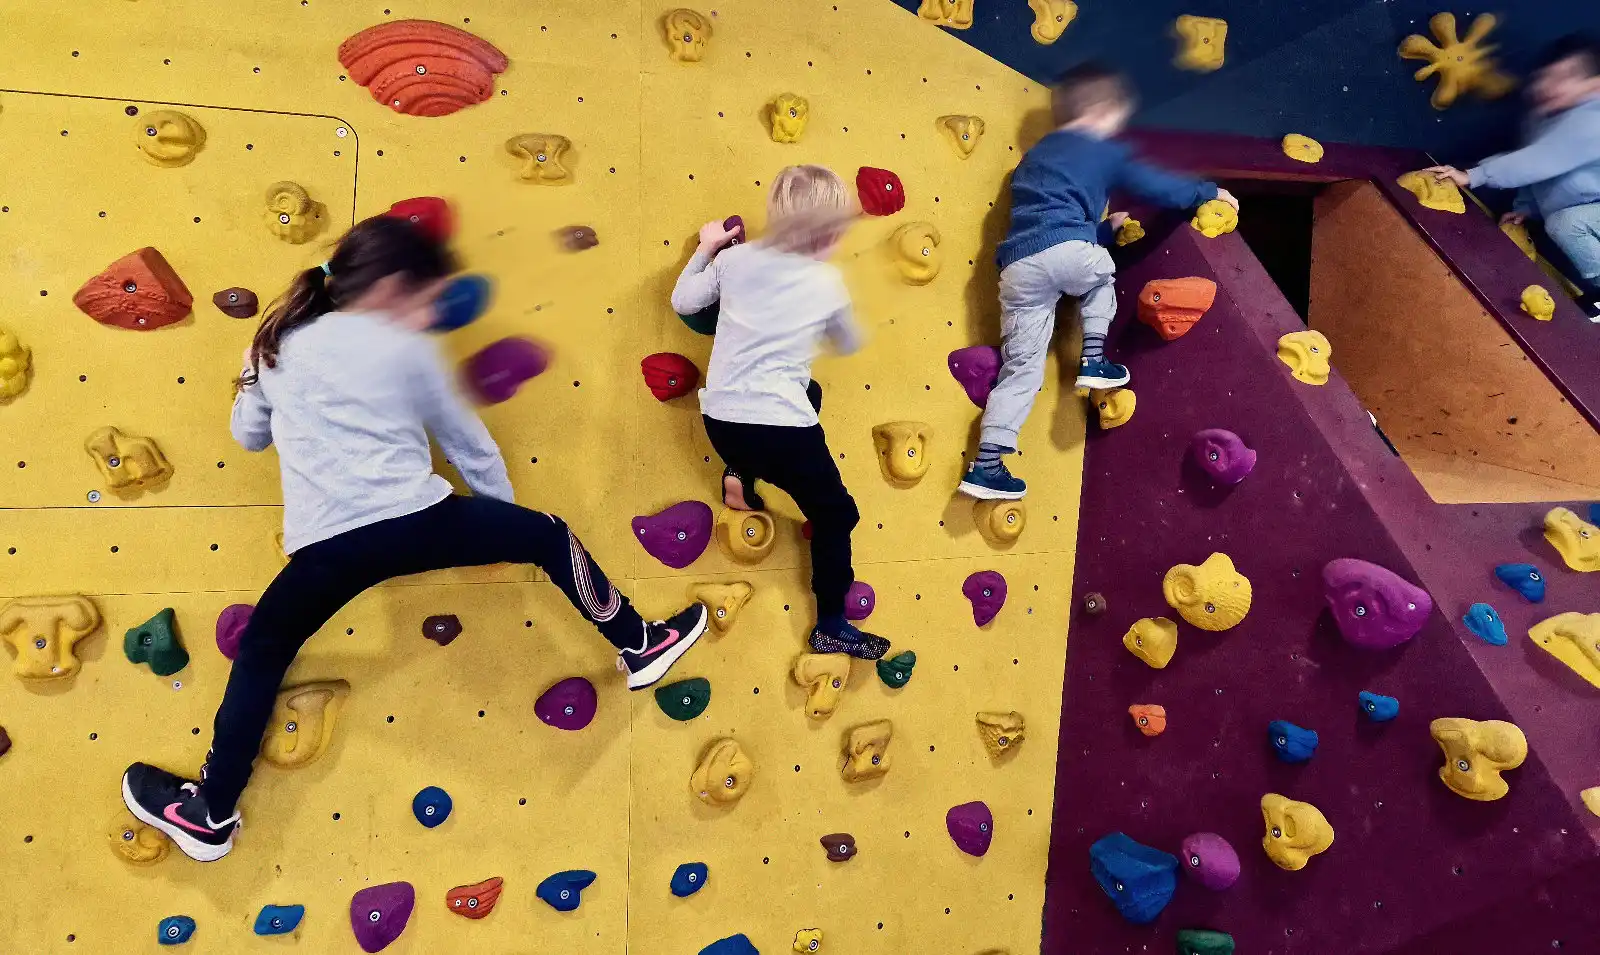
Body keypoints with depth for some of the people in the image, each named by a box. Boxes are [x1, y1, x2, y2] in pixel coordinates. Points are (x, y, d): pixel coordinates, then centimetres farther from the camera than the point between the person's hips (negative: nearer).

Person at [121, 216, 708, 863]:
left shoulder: (281, 343, 18)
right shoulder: (407, 351, 7)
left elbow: (248, 434, 30)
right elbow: (468, 443, 14)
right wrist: (505, 511, 27)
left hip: (327, 545, 3)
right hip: (416, 521, -3)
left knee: (260, 653, 24)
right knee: (548, 536, 15)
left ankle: (209, 816, 31)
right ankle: (641, 648, 24)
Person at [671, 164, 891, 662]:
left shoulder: (735, 258, 4)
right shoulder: (827, 283, 0)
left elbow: (682, 301, 16)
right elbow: (849, 345, 16)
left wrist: (706, 249, 28)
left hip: (720, 420, 5)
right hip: (781, 428, -5)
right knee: (836, 515, 14)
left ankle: (740, 478, 25)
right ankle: (832, 626, 17)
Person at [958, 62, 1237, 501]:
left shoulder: (1035, 157, 36)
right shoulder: (1105, 153, 16)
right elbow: (1159, 187, 17)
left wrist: (1104, 228, 43)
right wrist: (1210, 192, 33)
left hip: (1016, 267, 5)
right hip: (1066, 251, -5)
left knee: (1021, 367, 5)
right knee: (1102, 276, 32)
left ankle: (986, 464, -3)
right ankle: (1093, 361, 17)